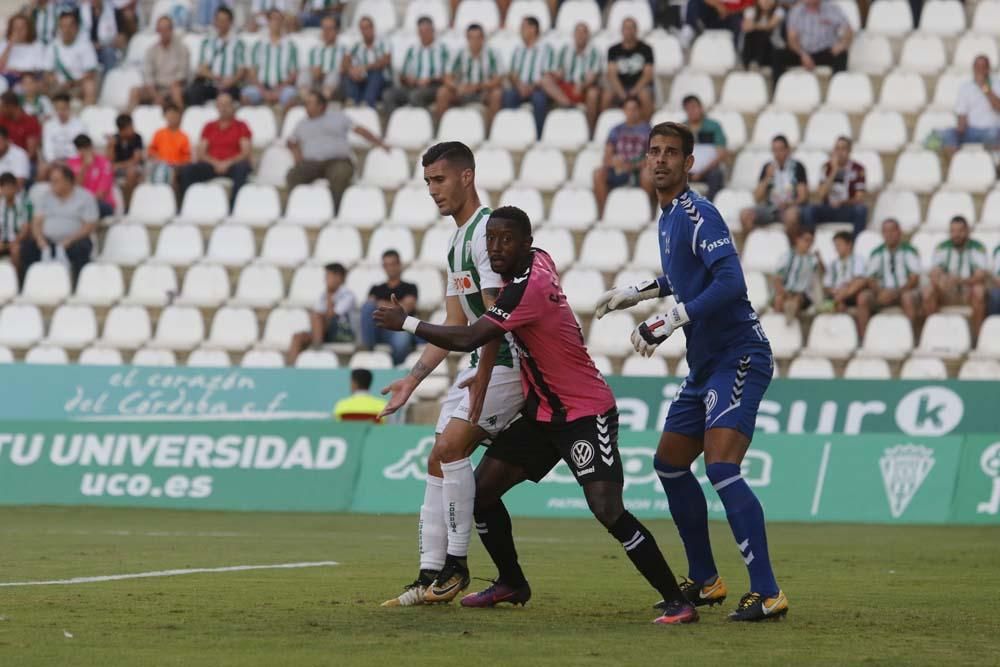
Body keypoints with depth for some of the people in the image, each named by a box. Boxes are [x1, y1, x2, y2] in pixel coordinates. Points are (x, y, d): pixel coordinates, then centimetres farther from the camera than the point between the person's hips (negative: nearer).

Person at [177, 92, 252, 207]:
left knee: (242, 168, -39)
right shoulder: (209, 127, 19)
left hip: (232, 165, -3)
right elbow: (201, 153, 10)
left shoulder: (241, 126, 11)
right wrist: (215, 163, -11)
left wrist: (228, 163, -16)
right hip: (211, 166, 3)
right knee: (185, 170, -25)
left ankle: (233, 208, -42)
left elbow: (245, 153, 1)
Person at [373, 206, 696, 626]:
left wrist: (406, 323, -13)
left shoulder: (527, 287, -24)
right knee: (481, 488, 7)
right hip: (542, 412, 10)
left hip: (585, 413, -10)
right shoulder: (539, 260, 3)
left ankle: (677, 601, -17)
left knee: (608, 510, -22)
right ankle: (511, 584, 25)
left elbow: (468, 339, -25)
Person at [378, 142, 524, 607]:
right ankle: (432, 577, 7)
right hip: (482, 364, 10)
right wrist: (413, 379, 18)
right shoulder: (458, 241, 17)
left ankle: (455, 565, -12)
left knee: (450, 447, -20)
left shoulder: (486, 231, -15)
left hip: (508, 362, -10)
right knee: (439, 461, 5)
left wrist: (483, 376, -28)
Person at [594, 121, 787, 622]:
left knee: (721, 468, -21)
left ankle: (767, 593, -21)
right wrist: (638, 293, 28)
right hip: (705, 363, 10)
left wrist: (669, 321, -27)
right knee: (670, 464, 16)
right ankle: (704, 581, 27)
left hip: (737, 356, -10)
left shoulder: (697, 214, -14)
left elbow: (730, 282, -26)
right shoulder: (668, 217, 14)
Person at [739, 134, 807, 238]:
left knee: (792, 215, -40)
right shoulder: (767, 168, 12)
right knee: (745, 214, -23)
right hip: (769, 208, 4)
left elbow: (803, 196, -1)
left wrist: (789, 203, -20)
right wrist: (768, 178, -5)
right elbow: (757, 198, 8)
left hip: (790, 207, -4)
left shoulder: (797, 167, 2)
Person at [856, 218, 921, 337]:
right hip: (884, 291, 3)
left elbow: (914, 279, -7)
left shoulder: (909, 251, 1)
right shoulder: (877, 253, 10)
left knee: (908, 298, -38)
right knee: (862, 298, -25)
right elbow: (870, 279, 6)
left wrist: (896, 293, -21)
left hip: (905, 291, -3)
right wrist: (880, 292, -16)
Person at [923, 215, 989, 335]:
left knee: (979, 290, -35)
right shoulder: (942, 248, 1)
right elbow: (934, 273, -8)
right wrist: (940, 281, -34)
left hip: (969, 294, -2)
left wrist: (961, 280, -37)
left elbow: (981, 276, -17)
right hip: (947, 294, 2)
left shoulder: (978, 248, -6)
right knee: (928, 289, -26)